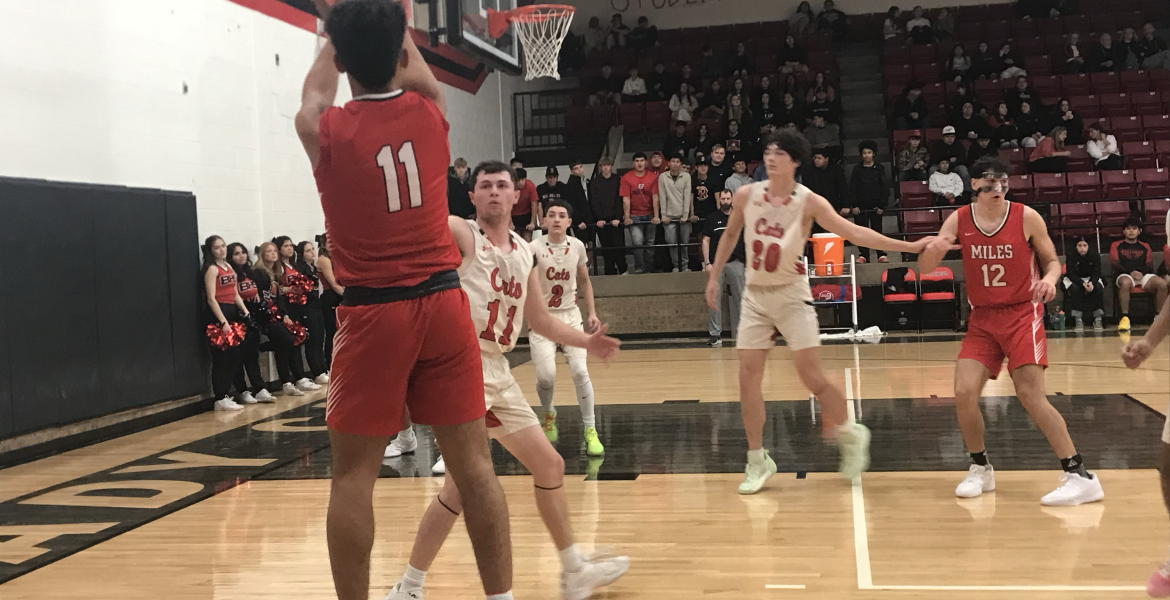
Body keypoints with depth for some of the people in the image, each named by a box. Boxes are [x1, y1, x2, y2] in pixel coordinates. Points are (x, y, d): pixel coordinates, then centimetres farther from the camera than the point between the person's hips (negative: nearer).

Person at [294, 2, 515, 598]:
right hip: (442, 303, 2)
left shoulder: (323, 131, -4)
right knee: (473, 461, 6)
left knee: (352, 474, 7)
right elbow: (418, 74, 25)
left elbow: (316, 95, 22)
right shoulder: (430, 112, 0)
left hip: (373, 313, -2)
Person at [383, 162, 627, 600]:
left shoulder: (524, 252, 14)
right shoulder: (459, 234, -6)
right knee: (466, 483, -16)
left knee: (549, 465, 14)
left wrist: (586, 342, 13)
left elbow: (541, 321, 23)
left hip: (497, 369, 8)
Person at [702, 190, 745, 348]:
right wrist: (707, 263, -7)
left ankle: (738, 332, 14)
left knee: (738, 299, 5)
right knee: (714, 299, -4)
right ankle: (715, 334, 0)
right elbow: (705, 241, 2)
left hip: (736, 262, 2)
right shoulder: (712, 218, 5)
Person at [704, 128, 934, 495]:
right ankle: (757, 461, 10)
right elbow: (730, 235, 16)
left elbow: (854, 233, -16)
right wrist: (714, 276, 18)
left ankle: (850, 436, 18)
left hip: (791, 294, -3)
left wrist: (908, 246, -24)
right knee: (748, 376, -2)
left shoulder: (809, 202, -11)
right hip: (755, 295, 3)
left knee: (811, 374, -9)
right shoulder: (746, 196, -1)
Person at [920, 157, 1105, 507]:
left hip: (1022, 314, -3)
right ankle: (980, 469, 15)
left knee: (1031, 395, -14)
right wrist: (934, 249, -27)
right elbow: (924, 270, -4)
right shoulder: (958, 220, -3)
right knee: (964, 393, -8)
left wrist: (1050, 278, -21)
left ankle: (1080, 477, -7)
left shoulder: (1026, 217, -8)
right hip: (982, 318, 3)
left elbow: (1052, 260, 3)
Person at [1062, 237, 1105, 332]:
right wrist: (1083, 284, -37)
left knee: (1098, 287, -30)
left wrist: (1091, 283, -37)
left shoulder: (1095, 255, -12)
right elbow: (1071, 274, -20)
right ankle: (1078, 320, -31)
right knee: (1075, 288, -34)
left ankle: (1098, 319, -25)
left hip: (1091, 279, 2)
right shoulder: (1071, 256, -17)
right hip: (1074, 280, -2)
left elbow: (1096, 273, -15)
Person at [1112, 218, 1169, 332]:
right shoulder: (1116, 245, 15)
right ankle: (1125, 317, -40)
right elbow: (1115, 265, 4)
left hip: (1144, 275, 3)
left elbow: (1150, 266, 13)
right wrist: (1131, 272, -13)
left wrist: (1142, 273, -11)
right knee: (1125, 282, -42)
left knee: (1162, 283, -30)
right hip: (1125, 275, -3)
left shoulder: (1145, 247, 23)